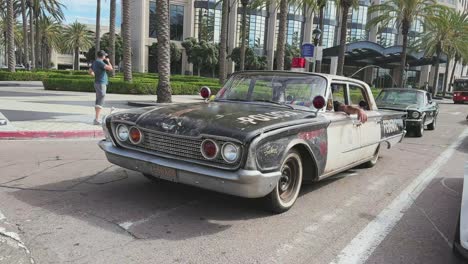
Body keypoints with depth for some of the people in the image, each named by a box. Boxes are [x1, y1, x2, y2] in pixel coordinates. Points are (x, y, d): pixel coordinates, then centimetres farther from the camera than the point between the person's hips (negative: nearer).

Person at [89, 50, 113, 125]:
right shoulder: (100, 62, -15)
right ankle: (97, 119, -15)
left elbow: (90, 71, 25)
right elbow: (110, 68, -21)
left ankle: (96, 118, 18)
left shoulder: (94, 62, 14)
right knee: (100, 102, -12)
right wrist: (108, 61, -4)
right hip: (101, 83, -10)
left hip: (97, 83, 10)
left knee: (98, 101, 13)